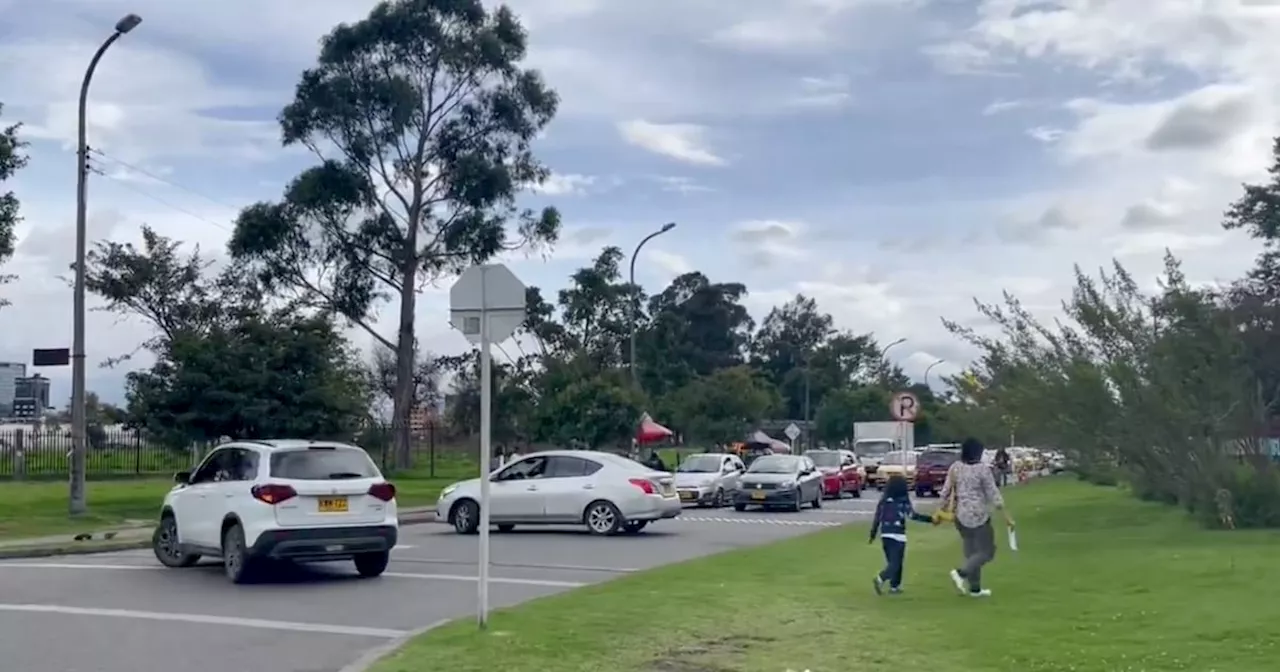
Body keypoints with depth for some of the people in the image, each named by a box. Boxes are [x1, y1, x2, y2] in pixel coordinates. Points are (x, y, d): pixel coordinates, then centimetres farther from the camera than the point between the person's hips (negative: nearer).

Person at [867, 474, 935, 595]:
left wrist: (872, 535, 14)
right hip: (898, 535, -5)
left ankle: (894, 586, 18)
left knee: (892, 562, 17)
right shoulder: (903, 501, -9)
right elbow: (913, 515, -14)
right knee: (896, 563, -2)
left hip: (885, 535, 5)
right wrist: (930, 519, -11)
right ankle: (880, 579, -22)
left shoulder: (883, 500, 4)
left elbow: (877, 518, 6)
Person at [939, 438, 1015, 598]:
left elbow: (945, 492, 5)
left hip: (961, 516, 6)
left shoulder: (955, 467, 1)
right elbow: (994, 495, -13)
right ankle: (961, 573, -14)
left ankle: (975, 588, 20)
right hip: (978, 516, -6)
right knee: (986, 552, 4)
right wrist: (1007, 516, -7)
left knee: (971, 552, 16)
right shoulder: (983, 469, -14)